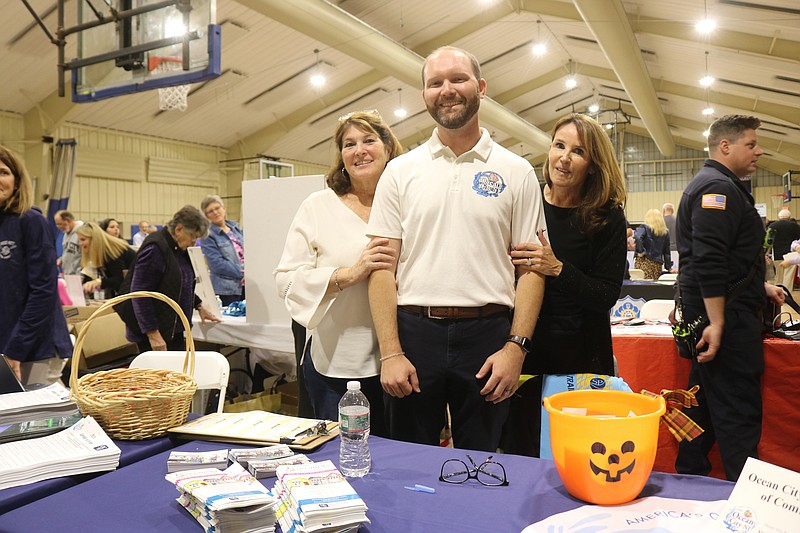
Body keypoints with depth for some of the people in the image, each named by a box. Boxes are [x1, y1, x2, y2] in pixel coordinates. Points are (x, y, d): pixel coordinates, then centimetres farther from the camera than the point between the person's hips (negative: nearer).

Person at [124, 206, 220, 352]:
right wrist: (153, 334, -22)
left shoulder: (178, 248, 9)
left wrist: (199, 306, 17)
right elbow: (140, 295, -21)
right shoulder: (155, 248, -18)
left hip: (175, 329, 8)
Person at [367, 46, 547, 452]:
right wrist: (390, 352, -6)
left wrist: (516, 346, -8)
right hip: (414, 331, 1)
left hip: (487, 334, 0)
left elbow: (531, 267, 2)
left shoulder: (516, 172, 4)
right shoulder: (400, 171, 6)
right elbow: (383, 268, 1)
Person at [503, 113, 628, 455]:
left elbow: (607, 296, -11)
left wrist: (558, 269, -23)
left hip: (580, 354, -1)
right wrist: (516, 273, -14)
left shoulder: (607, 218, -5)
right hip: (523, 347, 2)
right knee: (519, 447, 13)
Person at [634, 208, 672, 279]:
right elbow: (666, 251, 18)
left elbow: (638, 238, -20)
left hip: (644, 262, -4)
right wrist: (669, 267, 25)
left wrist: (640, 252, -9)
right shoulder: (665, 232, 13)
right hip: (658, 264, 4)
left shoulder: (644, 227, 1)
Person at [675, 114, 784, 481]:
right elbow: (709, 260, -25)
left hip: (715, 315, 11)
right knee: (738, 412, -5)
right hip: (727, 318, -11)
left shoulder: (714, 185, 21)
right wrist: (717, 322, -26)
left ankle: (689, 479, 27)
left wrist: (760, 287, 25)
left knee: (704, 402, 16)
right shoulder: (718, 188, -14)